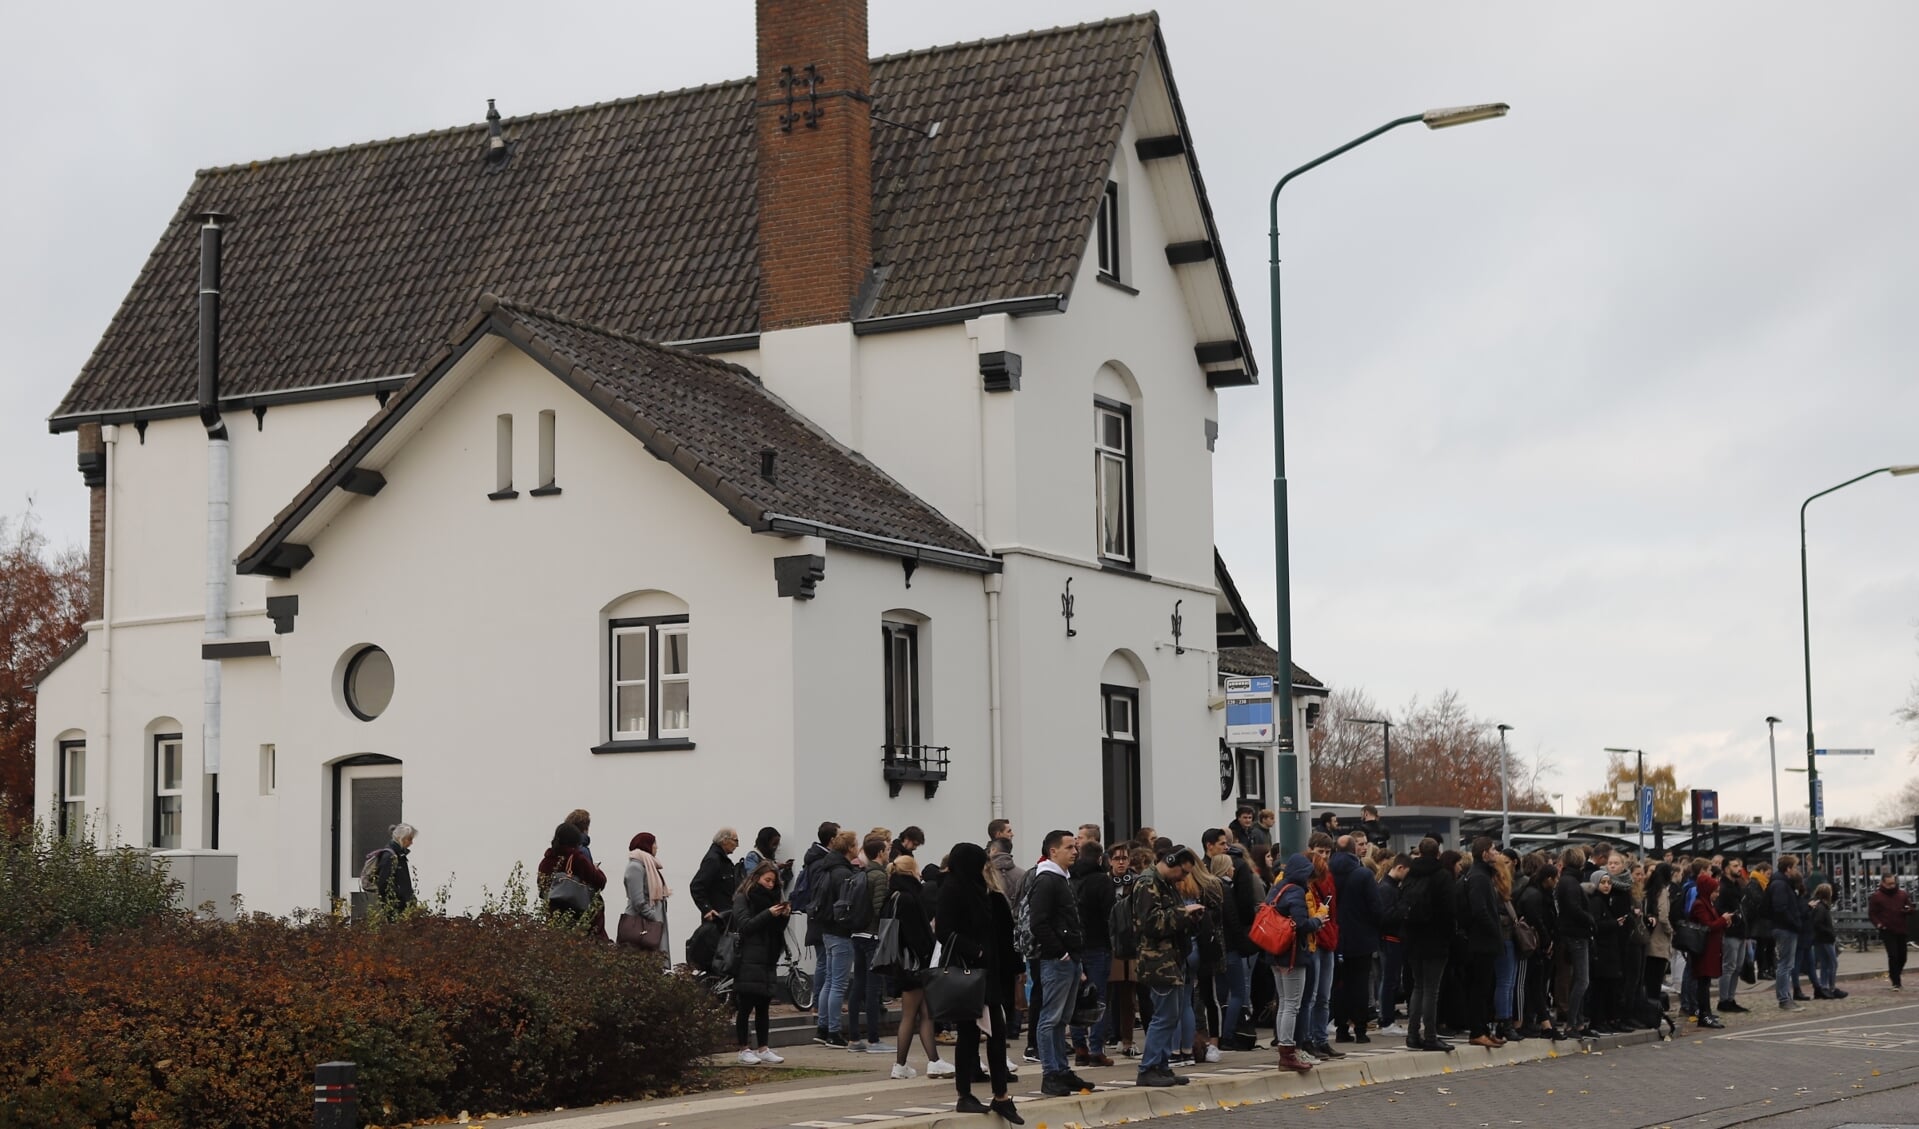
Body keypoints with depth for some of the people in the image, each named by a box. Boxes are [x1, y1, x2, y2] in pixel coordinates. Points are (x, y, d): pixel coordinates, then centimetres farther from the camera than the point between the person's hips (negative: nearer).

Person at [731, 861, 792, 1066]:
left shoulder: (771, 897, 16)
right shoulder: (742, 899, -2)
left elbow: (778, 929, 18)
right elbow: (745, 925, -13)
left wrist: (784, 915, -2)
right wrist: (768, 914, -19)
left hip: (768, 960, 6)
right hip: (748, 962, -6)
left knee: (763, 1006, 7)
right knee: (745, 1007, -2)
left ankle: (763, 1048, 10)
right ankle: (744, 1049, 4)